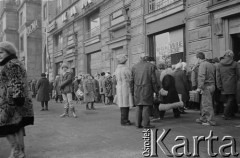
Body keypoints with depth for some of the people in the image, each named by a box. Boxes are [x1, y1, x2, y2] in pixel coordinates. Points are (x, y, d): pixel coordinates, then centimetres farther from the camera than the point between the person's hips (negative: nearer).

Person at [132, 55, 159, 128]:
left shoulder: (134, 67, 7)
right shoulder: (151, 66, -2)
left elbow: (132, 80, 7)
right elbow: (153, 80, -4)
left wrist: (133, 91, 14)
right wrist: (156, 90, 5)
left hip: (137, 90, 3)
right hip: (147, 89, -3)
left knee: (139, 107, 7)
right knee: (146, 106, -1)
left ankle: (138, 124, 8)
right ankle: (146, 123, -1)